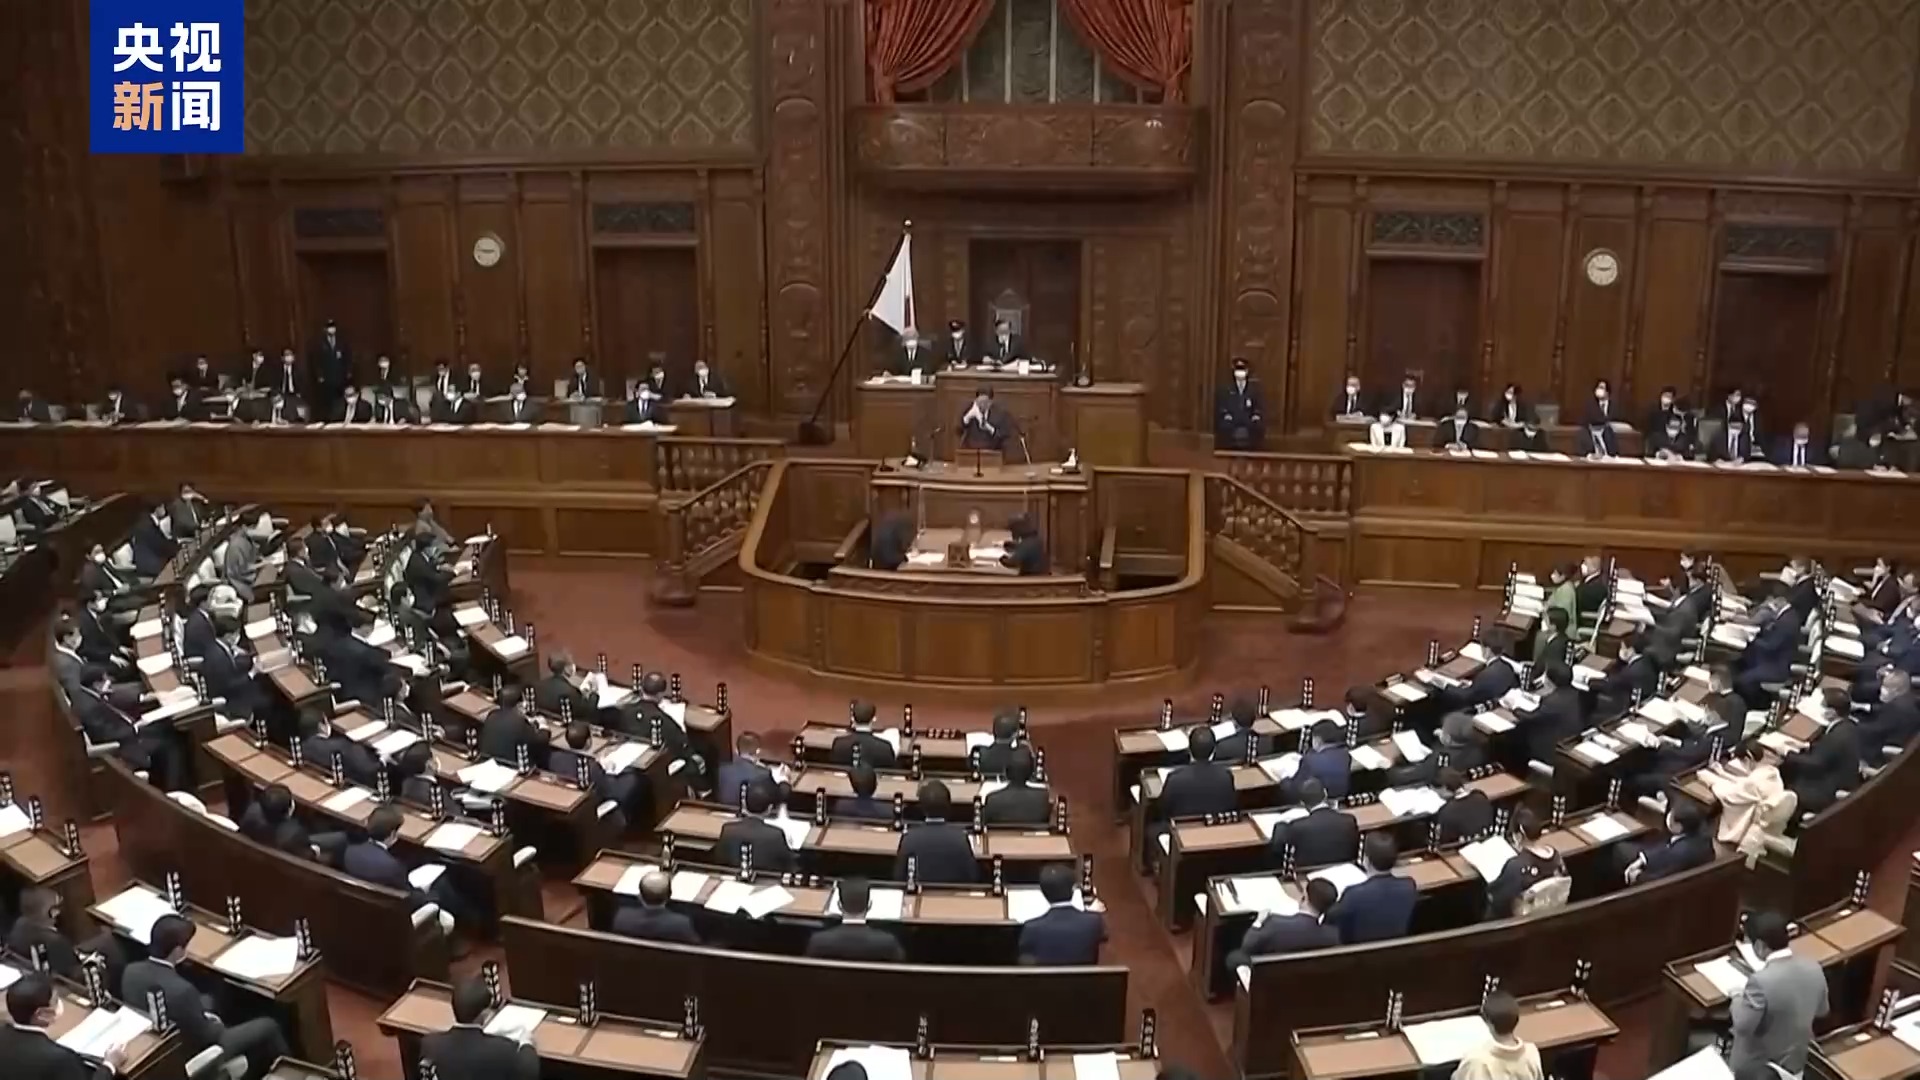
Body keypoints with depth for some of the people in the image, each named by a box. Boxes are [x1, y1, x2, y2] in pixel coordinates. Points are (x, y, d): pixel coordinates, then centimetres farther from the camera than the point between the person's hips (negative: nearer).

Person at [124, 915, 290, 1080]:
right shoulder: (182, 990, -37)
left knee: (208, 1001, 32)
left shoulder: (131, 971, -16)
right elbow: (204, 1036, -23)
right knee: (268, 1026, 6)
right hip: (189, 1056, -7)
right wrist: (216, 1023, -2)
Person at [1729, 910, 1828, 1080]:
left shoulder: (1762, 981, -37)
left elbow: (1742, 1026, -29)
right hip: (1795, 1062, 6)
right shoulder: (1813, 967, -13)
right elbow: (1821, 1011, 5)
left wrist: (1738, 999, -11)